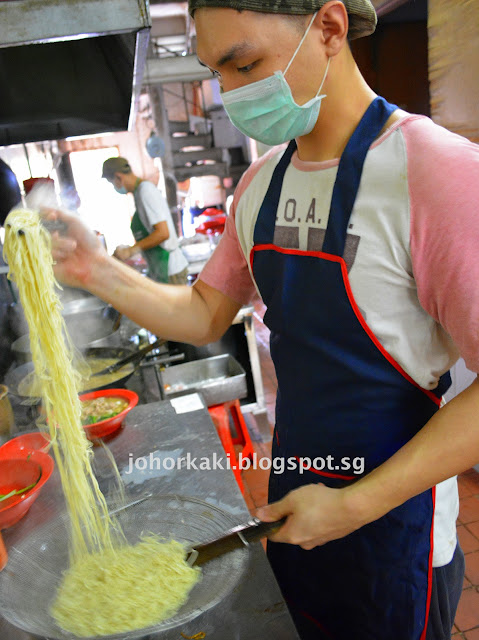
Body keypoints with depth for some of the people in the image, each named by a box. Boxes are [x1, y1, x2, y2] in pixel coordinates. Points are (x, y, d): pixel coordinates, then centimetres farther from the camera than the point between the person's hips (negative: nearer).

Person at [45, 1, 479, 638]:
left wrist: (356, 505, -22)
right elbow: (205, 315, 5)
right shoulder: (259, 184, 0)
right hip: (293, 491, 6)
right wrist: (97, 272, -9)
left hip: (395, 517, -5)